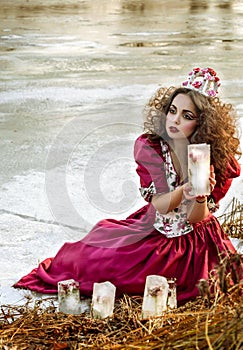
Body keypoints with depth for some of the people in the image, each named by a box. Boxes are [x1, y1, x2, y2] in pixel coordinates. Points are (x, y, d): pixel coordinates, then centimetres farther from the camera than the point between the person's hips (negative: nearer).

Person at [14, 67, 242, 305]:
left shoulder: (216, 158, -16)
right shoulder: (148, 147, -13)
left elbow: (196, 218, -15)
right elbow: (159, 205, -20)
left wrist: (200, 196, -39)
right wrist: (184, 190, -41)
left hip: (192, 239, -2)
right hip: (152, 230, 2)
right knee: (94, 256, -11)